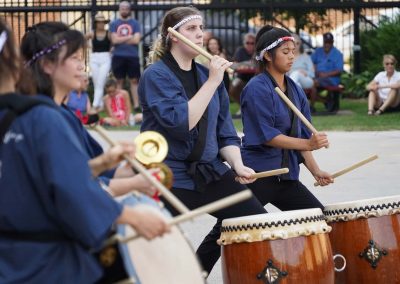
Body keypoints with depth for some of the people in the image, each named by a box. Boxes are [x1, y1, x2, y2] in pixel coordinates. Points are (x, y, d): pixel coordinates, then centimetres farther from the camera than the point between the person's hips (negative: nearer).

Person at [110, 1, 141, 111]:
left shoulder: (135, 23, 4)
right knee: (119, 81, 5)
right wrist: (129, 37, -5)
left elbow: (136, 40, -7)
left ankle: (136, 105, -1)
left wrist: (121, 40, -4)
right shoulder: (114, 24, 7)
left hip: (133, 56, -1)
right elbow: (114, 40, -4)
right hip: (118, 56, 1)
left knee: (134, 81, 0)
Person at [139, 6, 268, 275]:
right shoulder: (156, 76, -10)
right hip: (169, 175, -6)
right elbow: (180, 123, -24)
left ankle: (196, 271, 9)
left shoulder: (207, 73, 9)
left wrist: (237, 164, -5)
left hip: (209, 170, 6)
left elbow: (224, 129, 11)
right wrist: (212, 82, -22)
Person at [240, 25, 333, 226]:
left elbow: (301, 135, 13)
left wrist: (315, 171, 1)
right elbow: (265, 135, -17)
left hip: (286, 175, 8)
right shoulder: (257, 89, -11)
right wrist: (308, 144, -22)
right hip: (257, 174, -8)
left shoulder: (295, 90, 12)